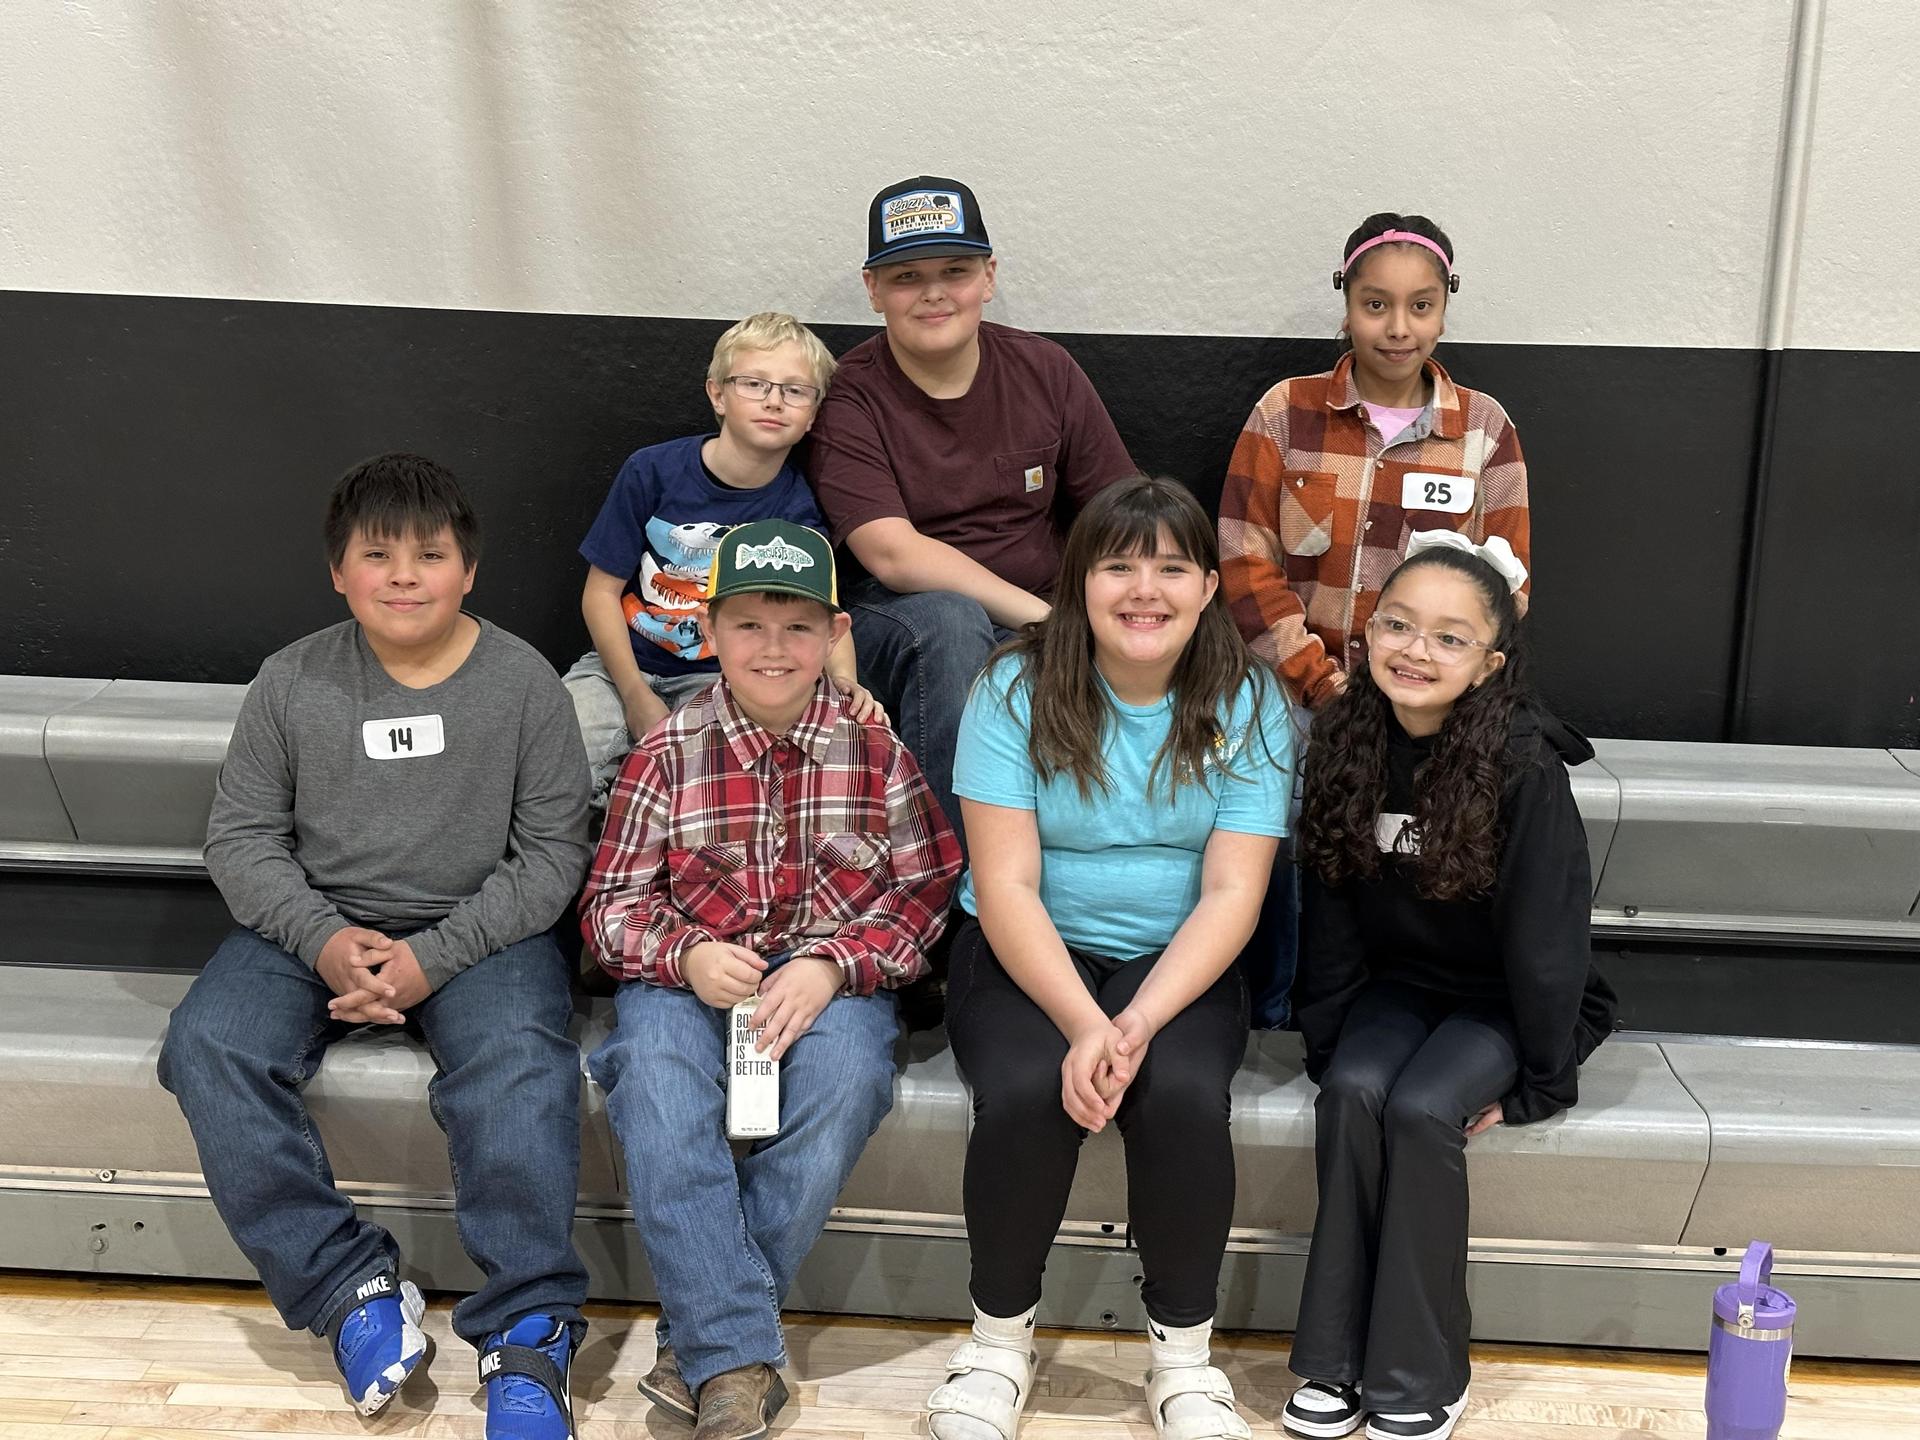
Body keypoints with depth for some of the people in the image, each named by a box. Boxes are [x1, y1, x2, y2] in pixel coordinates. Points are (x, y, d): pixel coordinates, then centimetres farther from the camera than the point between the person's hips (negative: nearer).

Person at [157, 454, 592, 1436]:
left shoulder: (523, 682, -4)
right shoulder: (292, 683, 1)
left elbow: (553, 853, -5)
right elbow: (241, 837, 4)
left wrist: (436, 954, -17)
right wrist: (323, 938, -14)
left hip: (478, 928, -2)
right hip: (316, 926, 3)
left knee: (519, 1066, -32)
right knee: (207, 1048, -23)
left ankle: (527, 1333, -21)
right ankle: (351, 1289, -14)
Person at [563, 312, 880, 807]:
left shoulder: (795, 509, -6)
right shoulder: (652, 471, -8)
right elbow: (602, 592, -4)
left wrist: (843, 681, -40)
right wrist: (637, 699, -14)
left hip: (720, 680, 0)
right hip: (622, 666, 0)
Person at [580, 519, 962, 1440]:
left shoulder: (878, 748, 0)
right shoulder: (667, 754, 2)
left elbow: (928, 892, -1)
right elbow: (611, 904, 4)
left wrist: (833, 968, -17)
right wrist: (686, 955, -18)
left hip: (833, 974, 0)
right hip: (691, 974, 1)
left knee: (846, 1075, -33)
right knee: (655, 1080, -32)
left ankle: (696, 1341, -21)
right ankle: (735, 1359, -28)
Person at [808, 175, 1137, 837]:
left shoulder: (1045, 371, 5)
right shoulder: (848, 398, -6)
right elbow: (893, 555, -18)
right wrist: (1047, 618, -23)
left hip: (1037, 632, 3)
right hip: (895, 624, -3)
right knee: (947, 621, -36)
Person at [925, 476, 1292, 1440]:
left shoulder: (1247, 706, -4)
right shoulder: (1016, 690, -8)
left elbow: (1232, 893, -10)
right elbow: (1007, 885, -12)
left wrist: (1137, 1022, -24)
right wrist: (1083, 1024, -26)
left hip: (1178, 961, 1)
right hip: (1026, 955, -1)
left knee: (1182, 1095, -29)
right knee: (1027, 1092, -30)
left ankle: (1183, 1347, -5)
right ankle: (1000, 1333, -2)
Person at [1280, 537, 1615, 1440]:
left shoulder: (1525, 765, -23)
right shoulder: (1346, 742, -8)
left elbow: (1544, 934, -17)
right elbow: (1331, 910, -2)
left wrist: (1541, 1083, -12)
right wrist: (1325, 1046, -5)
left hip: (1504, 997, -4)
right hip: (1397, 984, 4)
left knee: (1421, 1109, -27)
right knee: (1353, 1094, -23)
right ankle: (1337, 1360, -13)